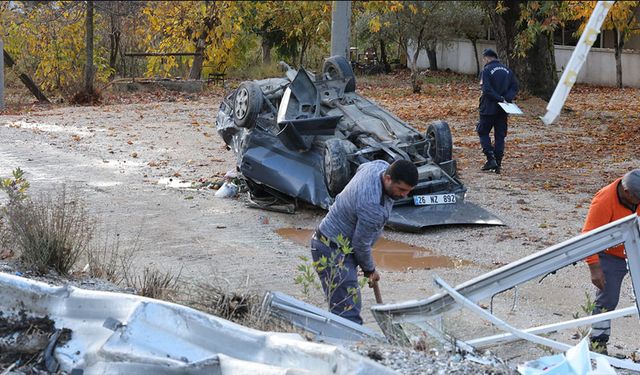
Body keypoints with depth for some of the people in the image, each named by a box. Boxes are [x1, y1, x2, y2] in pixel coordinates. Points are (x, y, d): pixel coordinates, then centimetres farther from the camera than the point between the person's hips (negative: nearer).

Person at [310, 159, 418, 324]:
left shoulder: (381, 165, -5)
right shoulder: (373, 207, -33)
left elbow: (361, 167, 20)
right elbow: (361, 243, -19)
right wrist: (369, 269, 0)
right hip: (333, 252, -10)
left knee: (352, 305, 18)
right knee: (348, 313, -15)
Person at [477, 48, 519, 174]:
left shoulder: (487, 70, -10)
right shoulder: (507, 70, 10)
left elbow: (487, 89, -19)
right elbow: (515, 87, 6)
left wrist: (499, 98, -15)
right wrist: (506, 98, -5)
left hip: (489, 108, -5)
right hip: (503, 110, 5)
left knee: (483, 132, 7)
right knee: (500, 135, 9)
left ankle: (491, 159, -7)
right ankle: (498, 164, 7)